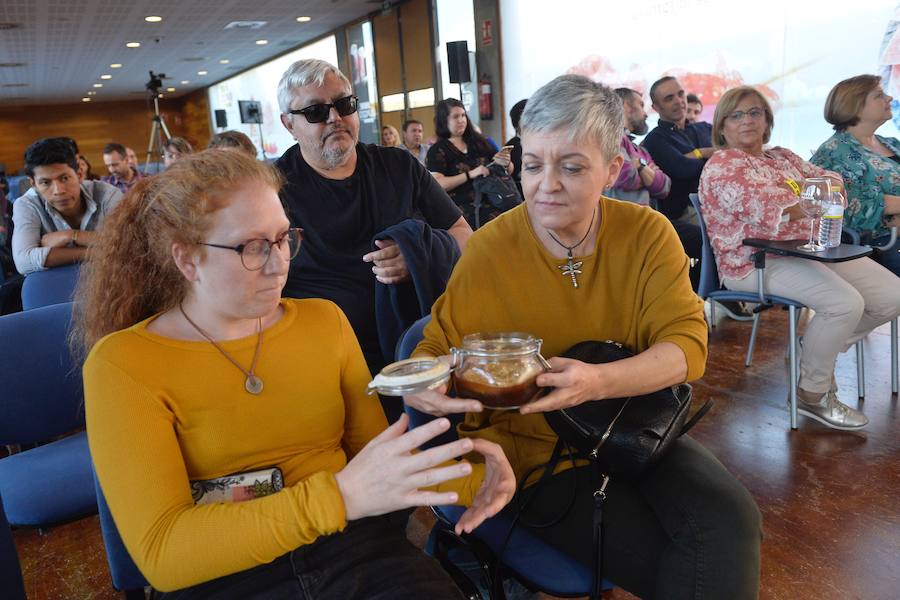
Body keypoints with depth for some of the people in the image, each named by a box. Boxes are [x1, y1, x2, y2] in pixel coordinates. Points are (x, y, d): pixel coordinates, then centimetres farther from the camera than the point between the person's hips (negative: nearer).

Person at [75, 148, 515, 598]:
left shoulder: (325, 321, 9)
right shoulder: (124, 364, -4)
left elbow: (375, 455, 10)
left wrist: (466, 481, -9)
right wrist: (339, 496, -24)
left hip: (356, 549, 4)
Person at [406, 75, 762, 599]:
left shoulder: (648, 234, -5)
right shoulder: (487, 251, -11)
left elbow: (687, 343, -12)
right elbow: (439, 345, -3)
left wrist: (599, 381, -33)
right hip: (537, 446, -2)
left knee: (730, 522, -21)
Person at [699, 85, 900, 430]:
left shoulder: (782, 157, 20)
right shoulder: (723, 166, -8)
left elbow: (833, 180, 14)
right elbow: (769, 212, -21)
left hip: (809, 249, 9)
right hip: (756, 262, -9)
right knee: (845, 302, -28)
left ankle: (821, 347, 20)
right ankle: (813, 395, -9)